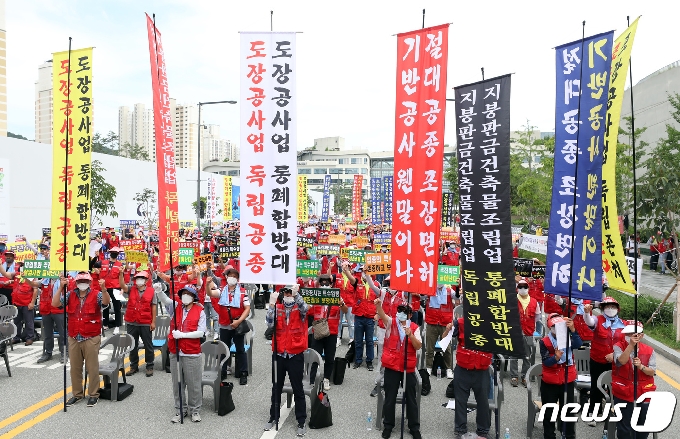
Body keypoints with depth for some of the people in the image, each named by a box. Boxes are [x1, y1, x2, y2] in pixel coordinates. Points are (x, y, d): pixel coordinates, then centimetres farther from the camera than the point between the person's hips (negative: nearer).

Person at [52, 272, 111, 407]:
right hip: (74, 338, 4)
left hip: (91, 338, -4)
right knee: (75, 368, 14)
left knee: (92, 368, 4)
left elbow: (106, 302, -24)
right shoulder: (70, 295, 5)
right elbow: (55, 304, -6)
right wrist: (61, 287, -18)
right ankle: (77, 394, 27)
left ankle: (93, 394, 16)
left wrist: (103, 289, -43)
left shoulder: (96, 294, -5)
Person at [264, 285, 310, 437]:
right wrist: (272, 304, -24)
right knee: (276, 388, 15)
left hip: (296, 354, -2)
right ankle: (274, 417, 31)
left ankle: (301, 421, 17)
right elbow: (270, 324, -13)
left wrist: (296, 295, -41)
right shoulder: (277, 307, 2)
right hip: (278, 354, 2)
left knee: (298, 389, 7)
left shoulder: (300, 307, -2)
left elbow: (304, 309, -26)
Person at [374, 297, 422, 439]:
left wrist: (410, 335, -24)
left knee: (411, 398, 11)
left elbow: (418, 346, -8)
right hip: (391, 366, 0)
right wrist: (378, 304, -44)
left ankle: (414, 427, 24)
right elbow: (382, 314, -24)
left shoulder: (414, 327, -1)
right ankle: (388, 425, 25)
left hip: (408, 367, 1)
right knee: (390, 398, 10)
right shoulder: (391, 322, -2)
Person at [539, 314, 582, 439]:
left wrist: (572, 330, -41)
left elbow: (578, 345, -26)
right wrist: (556, 357, -38)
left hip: (568, 381, 1)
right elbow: (546, 362, -18)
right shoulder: (544, 342, -10)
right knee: (549, 412, 10)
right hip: (549, 382, -1)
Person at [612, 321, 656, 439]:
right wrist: (631, 345, -34)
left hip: (644, 393, 3)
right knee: (624, 427, 3)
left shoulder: (649, 351, 1)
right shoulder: (618, 347, -7)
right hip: (623, 394, -3)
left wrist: (641, 366, -25)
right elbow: (621, 361, -27)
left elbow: (652, 372, -5)